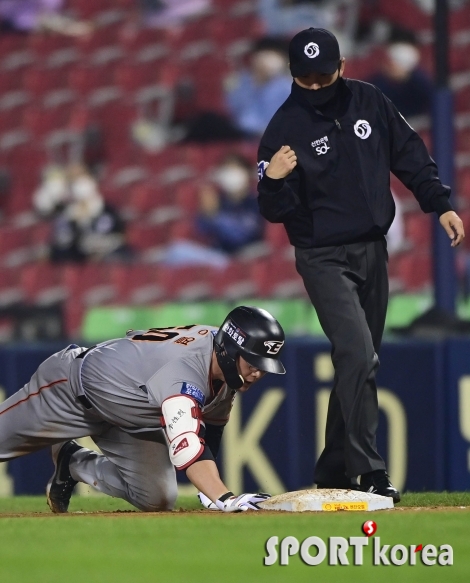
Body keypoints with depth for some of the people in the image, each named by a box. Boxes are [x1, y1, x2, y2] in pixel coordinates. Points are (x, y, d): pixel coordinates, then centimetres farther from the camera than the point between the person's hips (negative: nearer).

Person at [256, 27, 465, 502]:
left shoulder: (370, 103, 0)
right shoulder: (286, 127, -12)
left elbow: (410, 157, 11)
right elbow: (275, 212, -14)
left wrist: (440, 205, 3)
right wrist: (273, 180, -34)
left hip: (373, 250, 5)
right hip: (324, 258, -5)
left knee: (360, 364, 9)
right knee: (358, 356, -20)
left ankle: (333, 472, 18)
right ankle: (368, 471, -21)